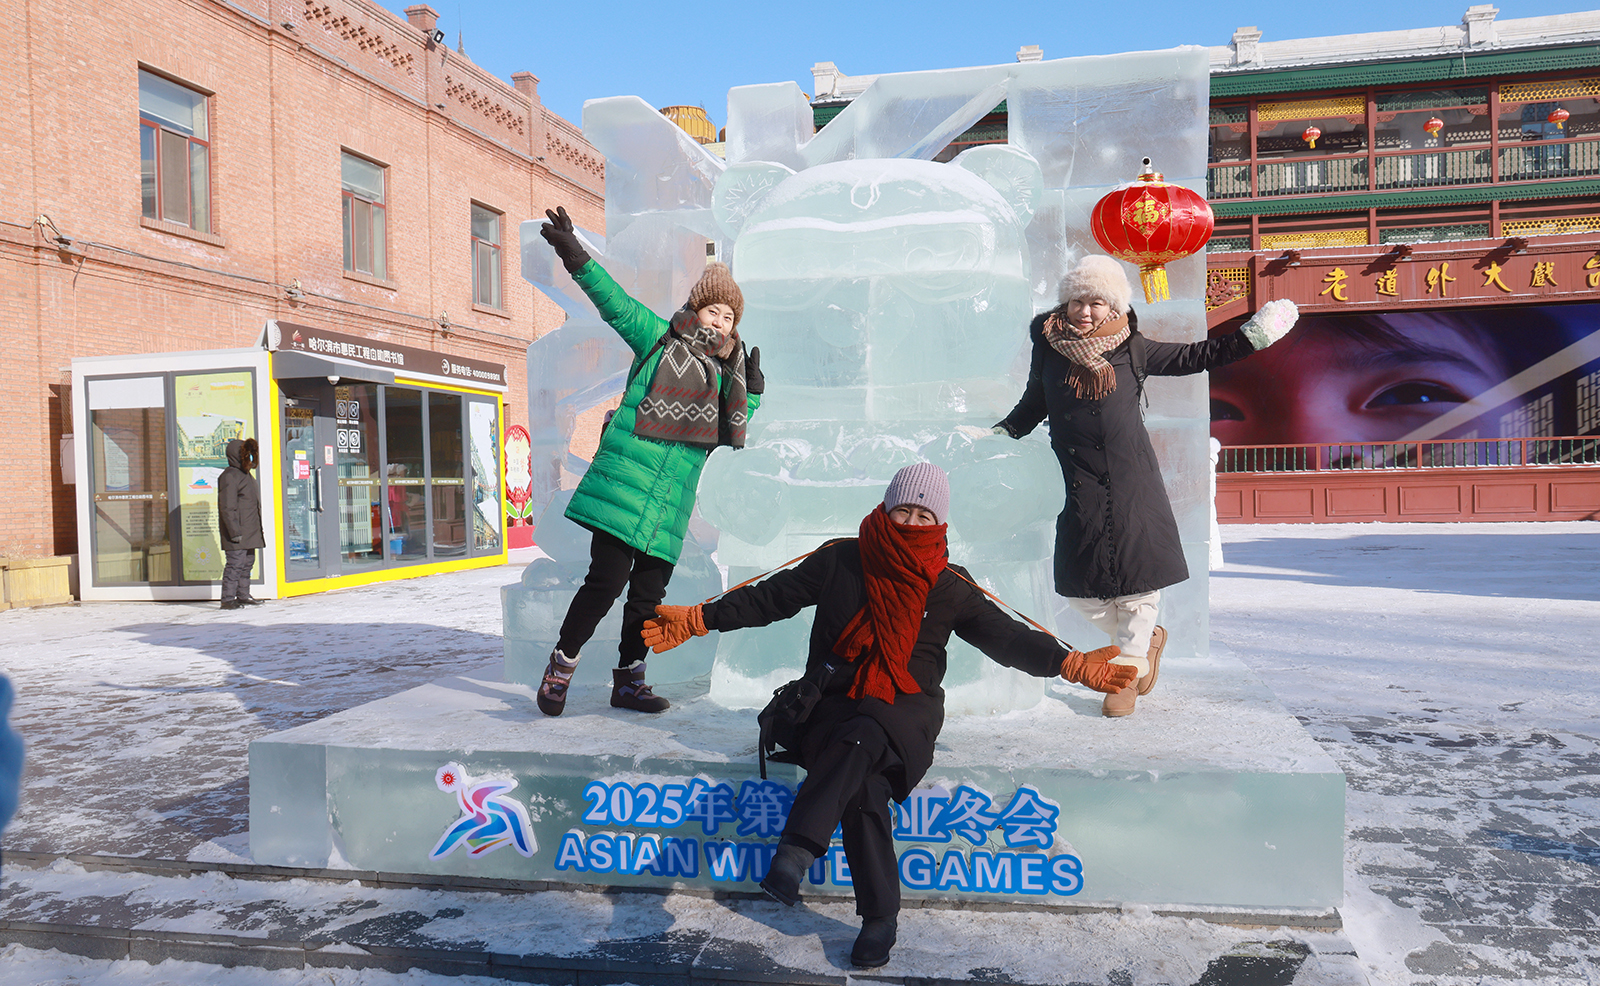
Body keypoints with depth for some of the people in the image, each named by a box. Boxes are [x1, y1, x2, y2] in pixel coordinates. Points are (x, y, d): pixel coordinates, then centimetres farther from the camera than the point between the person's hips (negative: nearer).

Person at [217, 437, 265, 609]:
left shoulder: (245, 475, 18)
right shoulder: (229, 476, -12)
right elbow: (228, 508, -18)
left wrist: (259, 529, 22)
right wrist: (235, 532, -21)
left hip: (249, 532, 10)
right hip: (237, 534, -10)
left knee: (247, 563, 14)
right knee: (235, 564, -10)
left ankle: (243, 595, 22)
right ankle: (228, 598, -6)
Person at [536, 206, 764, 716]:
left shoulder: (724, 374, 21)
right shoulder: (660, 339, 6)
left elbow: (732, 431, 25)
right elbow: (616, 302, -2)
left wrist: (752, 390, 13)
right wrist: (577, 258, -12)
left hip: (672, 500, 6)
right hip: (627, 480, -5)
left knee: (649, 592, 7)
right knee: (607, 579, -11)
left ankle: (628, 681, 21)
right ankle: (560, 668, 7)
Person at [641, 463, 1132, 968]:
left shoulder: (950, 587, 5)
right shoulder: (840, 560, 2)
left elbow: (1007, 637, 10)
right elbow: (770, 598, 4)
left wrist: (1075, 665, -1)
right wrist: (696, 620, -3)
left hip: (906, 709, 0)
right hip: (833, 702, 0)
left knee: (863, 739, -36)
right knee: (862, 782, -30)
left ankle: (796, 851, -45)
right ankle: (880, 915, -26)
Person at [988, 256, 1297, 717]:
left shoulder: (1131, 350, 1)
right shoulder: (1048, 346, 3)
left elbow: (1195, 356, 12)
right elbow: (1033, 405, 18)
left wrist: (1250, 337, 4)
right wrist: (997, 435, 11)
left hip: (1131, 481, -1)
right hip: (1078, 485, 1)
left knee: (1137, 574, 2)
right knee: (1080, 585, 2)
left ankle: (1129, 667, 24)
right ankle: (1145, 638, 30)